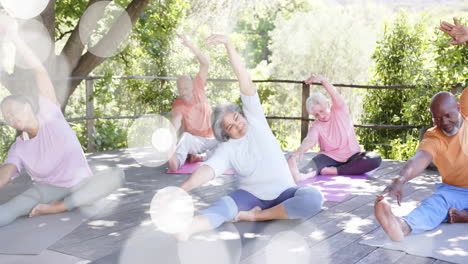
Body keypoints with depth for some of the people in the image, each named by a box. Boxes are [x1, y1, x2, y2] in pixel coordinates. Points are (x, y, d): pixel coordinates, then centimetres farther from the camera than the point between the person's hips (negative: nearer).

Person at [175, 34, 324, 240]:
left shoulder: (254, 120, -2)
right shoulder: (226, 149, -5)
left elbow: (246, 83, -14)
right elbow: (208, 168, -25)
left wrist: (228, 44, -26)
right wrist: (184, 187, -48)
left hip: (283, 194, 1)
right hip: (251, 196, -1)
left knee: (313, 198, -30)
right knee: (225, 206, -32)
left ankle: (254, 216, -30)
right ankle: (186, 227, -60)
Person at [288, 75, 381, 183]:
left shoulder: (339, 111, -1)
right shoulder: (316, 126, -1)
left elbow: (335, 94, -21)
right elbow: (310, 140, -23)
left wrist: (322, 80, -42)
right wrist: (301, 150, -48)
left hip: (351, 156, 1)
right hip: (330, 157, -1)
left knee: (375, 159, -28)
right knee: (317, 160, -33)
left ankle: (333, 171, -37)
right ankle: (300, 175, -65)